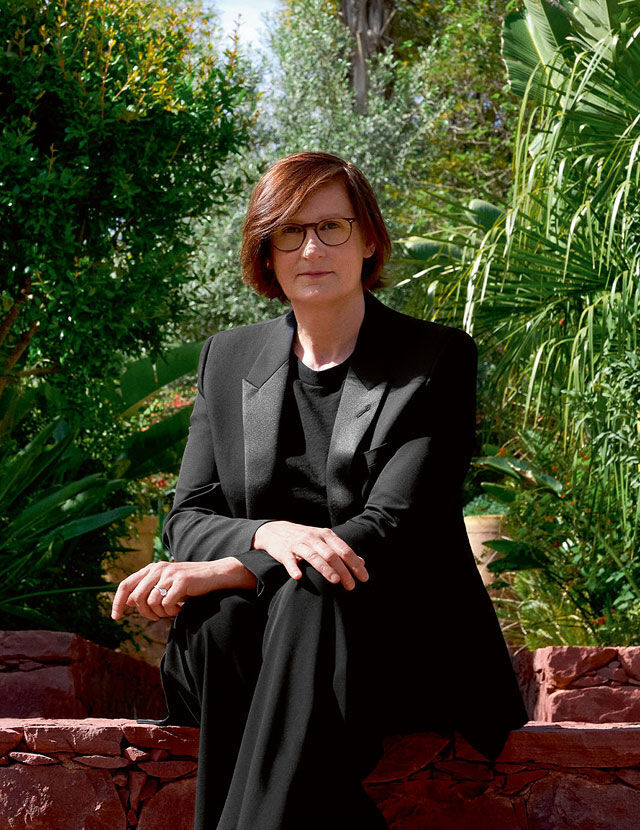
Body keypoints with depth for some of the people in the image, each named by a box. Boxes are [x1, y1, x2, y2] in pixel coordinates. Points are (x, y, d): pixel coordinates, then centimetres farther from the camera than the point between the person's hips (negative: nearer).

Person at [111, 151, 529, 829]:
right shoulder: (227, 360, 14)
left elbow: (391, 529, -10)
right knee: (213, 621, -32)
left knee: (307, 602, -36)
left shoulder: (438, 358, 1)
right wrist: (267, 534, -19)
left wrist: (228, 571, -20)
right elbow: (187, 519, 7)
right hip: (261, 633, 3)